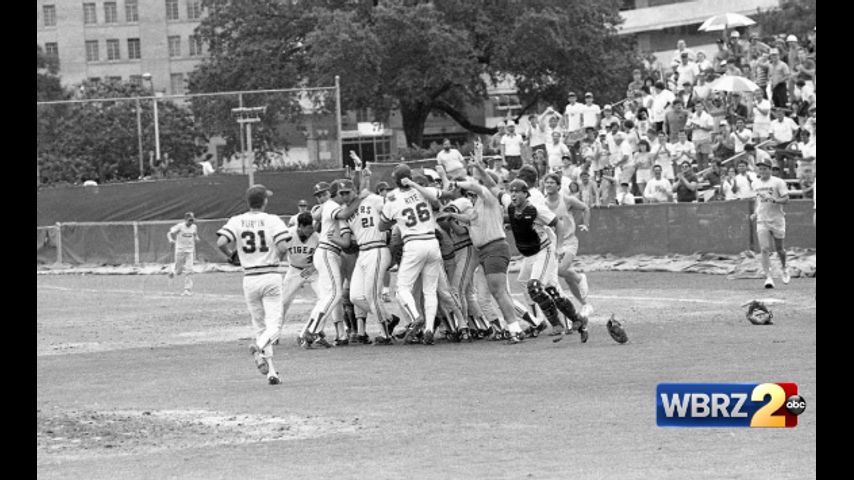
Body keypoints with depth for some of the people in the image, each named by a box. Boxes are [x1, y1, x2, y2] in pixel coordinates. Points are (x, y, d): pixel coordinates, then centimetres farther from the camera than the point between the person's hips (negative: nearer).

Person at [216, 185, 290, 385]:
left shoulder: (237, 221, 1)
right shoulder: (272, 220, -5)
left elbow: (220, 243, -12)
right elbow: (283, 246, -17)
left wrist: (231, 255, 8)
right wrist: (276, 256, 5)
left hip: (250, 279, 3)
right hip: (271, 276, -3)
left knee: (260, 326, 13)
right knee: (274, 325, 0)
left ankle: (271, 372, 5)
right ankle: (259, 347, -33)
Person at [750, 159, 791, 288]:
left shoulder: (778, 182, -6)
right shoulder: (755, 183, 10)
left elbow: (786, 199, -9)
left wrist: (774, 200, -25)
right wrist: (755, 213, 12)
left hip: (777, 220, -3)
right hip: (762, 221, 3)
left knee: (779, 248, 8)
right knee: (765, 249, -11)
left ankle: (784, 269, 36)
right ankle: (768, 277, -16)